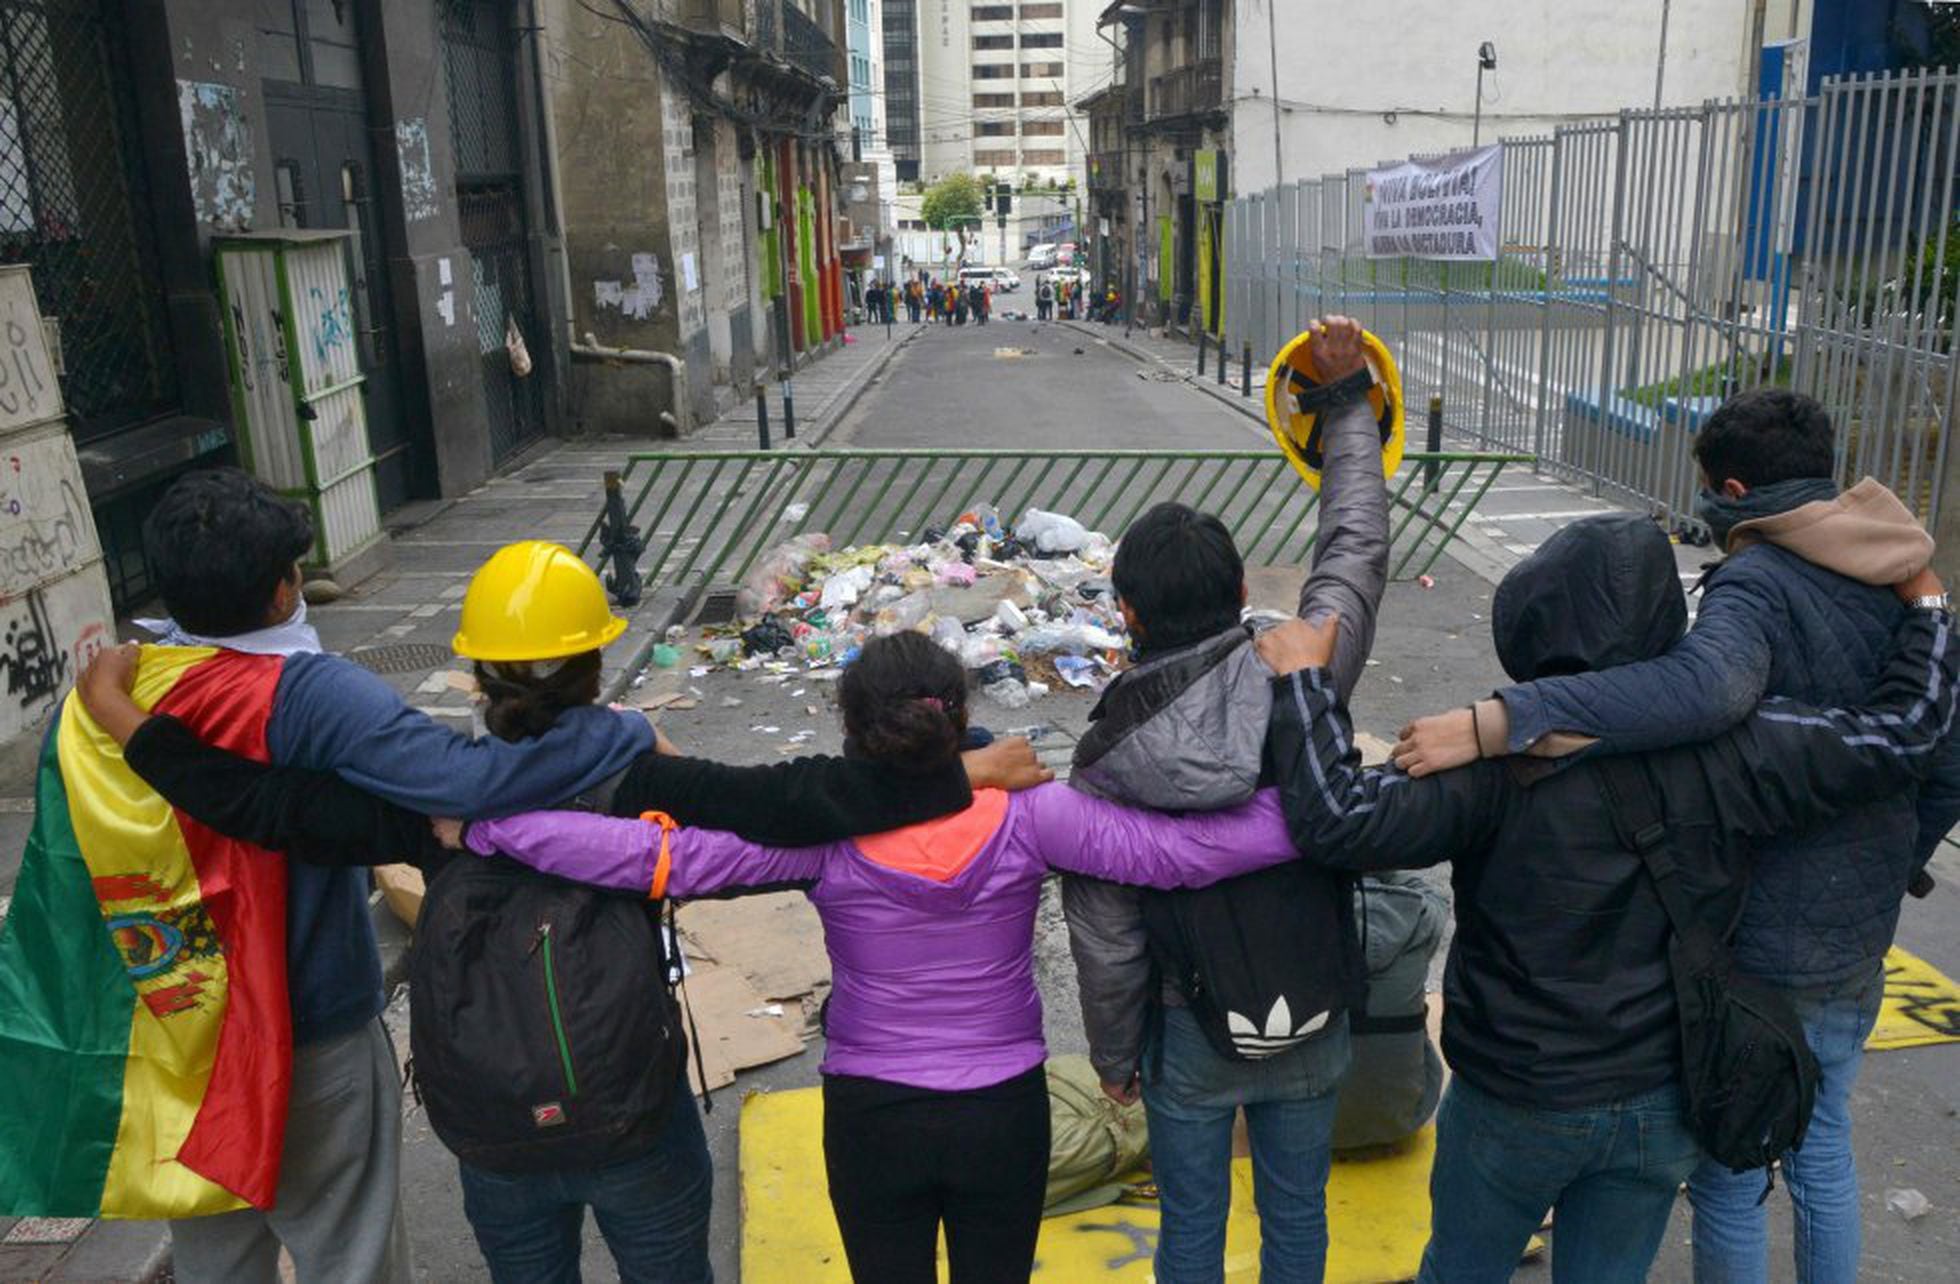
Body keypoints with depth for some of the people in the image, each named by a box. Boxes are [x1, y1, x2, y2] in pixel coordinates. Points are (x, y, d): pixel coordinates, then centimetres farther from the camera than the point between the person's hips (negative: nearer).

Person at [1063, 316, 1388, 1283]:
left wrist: (1114, 1057, 5)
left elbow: (1105, 939, -12)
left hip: (1191, 1037, -2)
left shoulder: (1105, 759, -20)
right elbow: (1356, 547, -4)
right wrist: (1348, 400, 7)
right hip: (1315, 1021, 2)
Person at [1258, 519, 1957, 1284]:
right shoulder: (1728, 749, -15)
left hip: (1517, 1100, -3)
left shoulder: (1499, 760, -26)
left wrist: (1303, 678, -21)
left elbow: (1340, 820, -31)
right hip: (1664, 1105, 3)